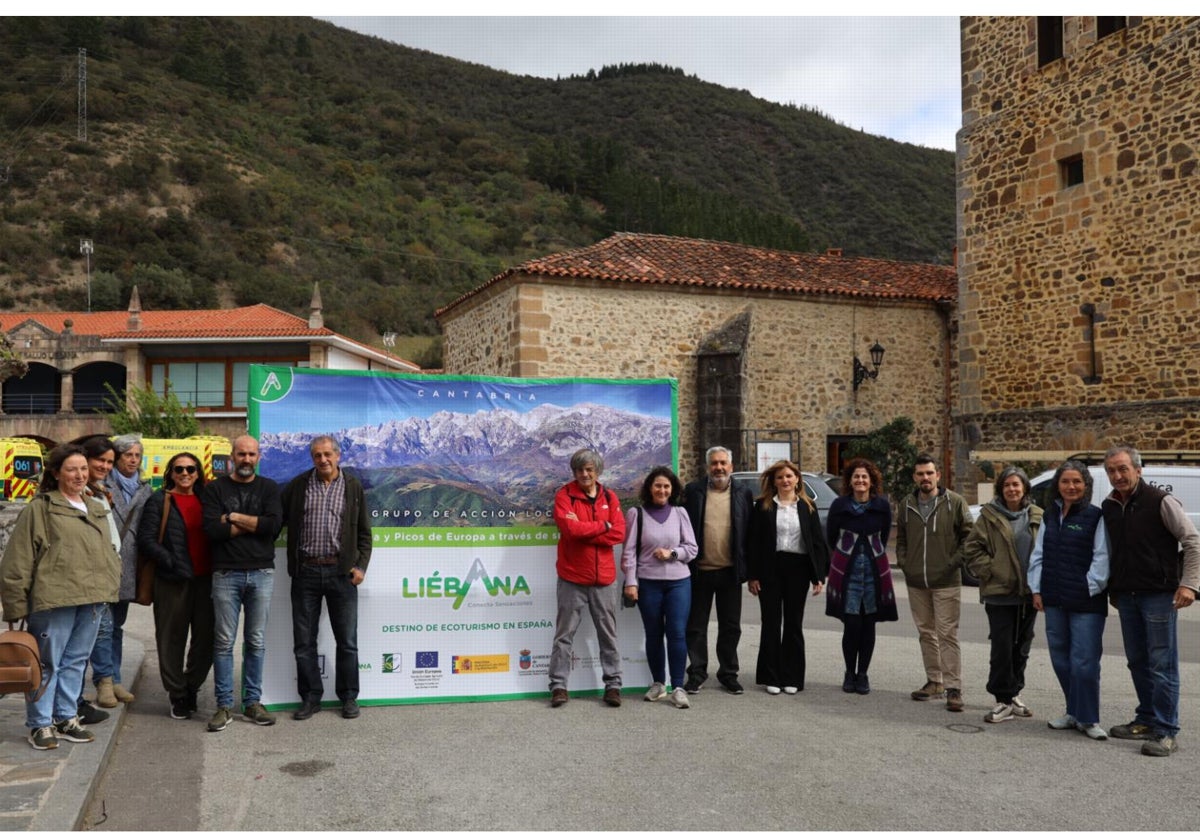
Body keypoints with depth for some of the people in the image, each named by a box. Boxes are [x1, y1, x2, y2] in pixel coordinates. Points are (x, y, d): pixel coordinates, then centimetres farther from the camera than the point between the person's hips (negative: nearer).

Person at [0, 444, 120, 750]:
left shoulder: (97, 510, 17)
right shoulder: (40, 509, -4)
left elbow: (108, 552, 22)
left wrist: (110, 585, 12)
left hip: (92, 599, 6)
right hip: (54, 599, -6)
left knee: (76, 661, 13)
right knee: (48, 662, 3)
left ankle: (67, 719, 24)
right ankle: (40, 725, 14)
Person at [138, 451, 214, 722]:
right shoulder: (160, 501, 2)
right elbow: (146, 539, -5)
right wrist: (170, 562, -15)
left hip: (205, 578, 4)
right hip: (173, 580, -4)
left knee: (206, 638, 7)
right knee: (172, 639, 5)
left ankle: (191, 688, 26)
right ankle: (178, 696, 18)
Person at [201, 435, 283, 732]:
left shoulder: (269, 488, 8)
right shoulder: (215, 489, 6)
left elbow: (275, 525, -9)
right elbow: (212, 530, -9)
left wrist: (234, 517, -8)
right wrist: (255, 524, -7)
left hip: (262, 573, 1)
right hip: (226, 574, -1)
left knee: (257, 641, 7)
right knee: (223, 642, 2)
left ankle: (253, 702, 16)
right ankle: (224, 705, 11)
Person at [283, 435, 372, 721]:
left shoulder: (353, 487, 5)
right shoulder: (298, 485, 5)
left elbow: (364, 533, 8)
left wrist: (361, 565, -2)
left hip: (341, 572, -1)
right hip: (306, 572, 1)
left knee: (347, 641, 5)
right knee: (304, 641, 7)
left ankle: (349, 697, 18)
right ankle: (311, 697, 20)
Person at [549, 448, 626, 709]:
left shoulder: (609, 497, 7)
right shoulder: (564, 495, -4)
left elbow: (619, 533, -5)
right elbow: (569, 528, -20)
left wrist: (583, 531, -13)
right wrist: (602, 526, -9)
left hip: (604, 578, 3)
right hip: (572, 578, -3)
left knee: (608, 634, 10)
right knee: (564, 635, 3)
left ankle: (613, 684, 19)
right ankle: (558, 685, 10)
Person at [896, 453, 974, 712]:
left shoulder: (954, 502, -5)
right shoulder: (907, 505, 8)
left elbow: (969, 535, -2)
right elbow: (900, 538, 19)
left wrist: (955, 561, -9)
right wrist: (903, 562, 7)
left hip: (946, 582, -5)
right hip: (916, 583, 5)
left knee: (948, 634, -5)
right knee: (926, 633, 13)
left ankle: (953, 688, 0)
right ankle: (934, 681, 24)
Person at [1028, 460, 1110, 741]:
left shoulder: (1095, 516, -5)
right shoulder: (1050, 516, 11)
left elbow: (1101, 557, -7)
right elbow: (1038, 554, 13)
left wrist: (1091, 588, -11)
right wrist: (1036, 589, 8)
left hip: (1086, 602, -6)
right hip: (1054, 601, 6)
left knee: (1084, 662, -5)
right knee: (1061, 659, 12)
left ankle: (1088, 719, 7)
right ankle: (1074, 713, 25)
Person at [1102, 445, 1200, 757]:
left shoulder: (1160, 501, -9)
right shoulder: (1109, 507, 9)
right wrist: (1113, 589, 18)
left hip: (1159, 595, -6)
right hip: (1126, 596, 6)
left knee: (1162, 664, -4)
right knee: (1137, 662, 13)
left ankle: (1166, 732, 1)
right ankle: (1146, 720, 24)